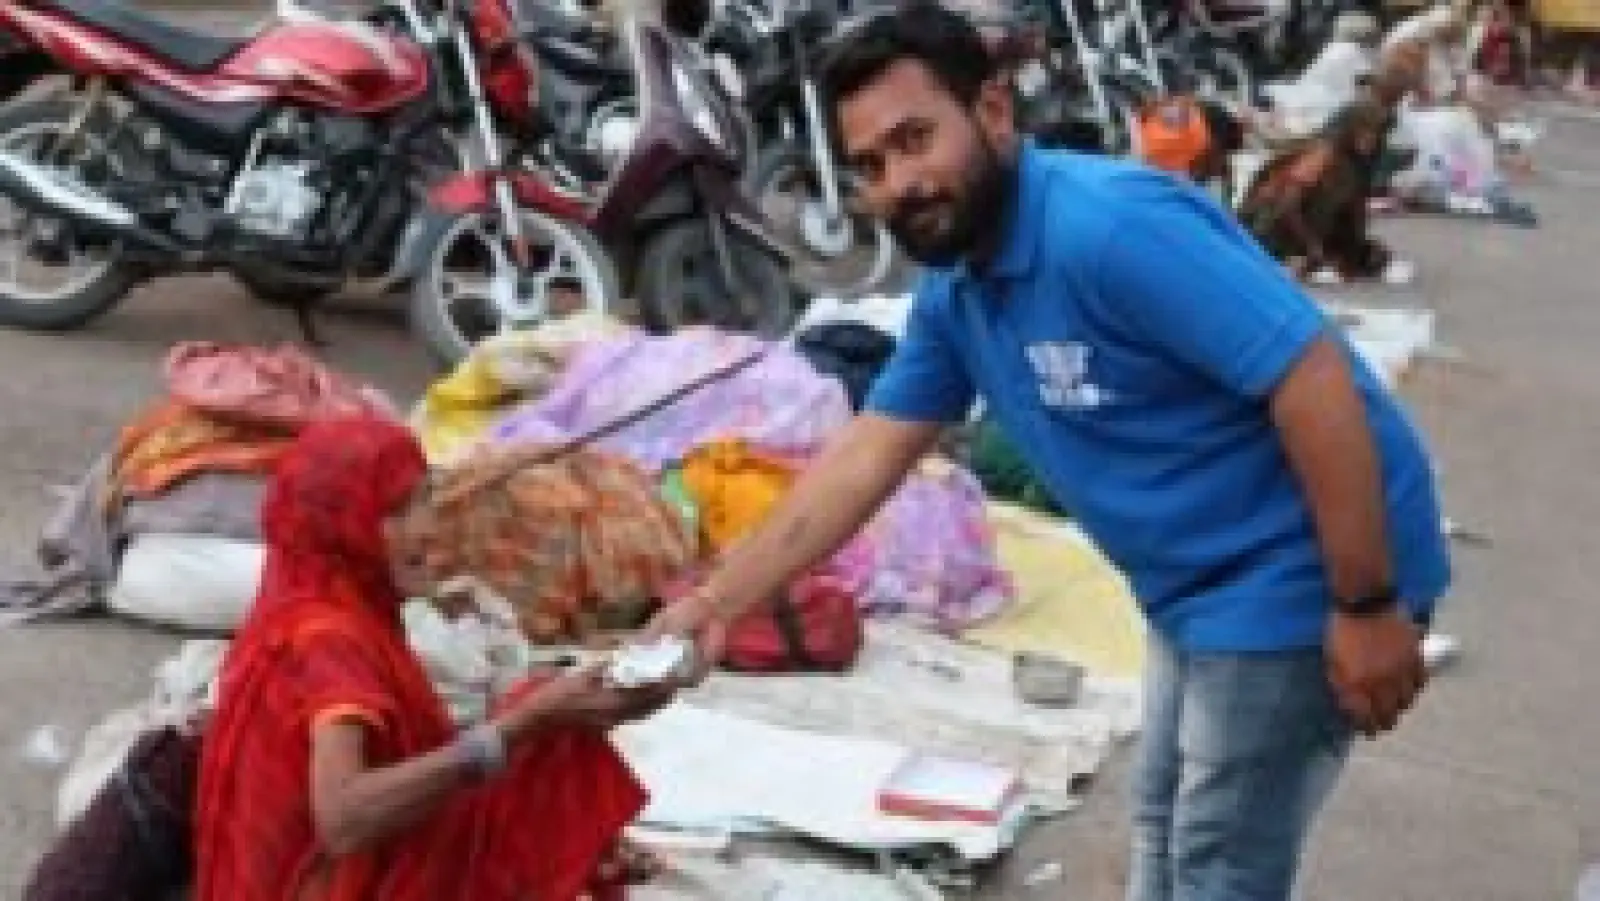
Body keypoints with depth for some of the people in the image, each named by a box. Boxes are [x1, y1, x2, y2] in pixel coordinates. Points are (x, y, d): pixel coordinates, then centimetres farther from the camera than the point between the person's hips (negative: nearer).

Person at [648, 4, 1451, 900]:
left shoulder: (1112, 225, -28)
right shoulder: (952, 296, 1)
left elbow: (1316, 379, -29)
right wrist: (714, 604, 4)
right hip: (1196, 586, 9)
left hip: (1297, 578, -9)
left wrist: (1366, 605, -24)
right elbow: (863, 461, 7)